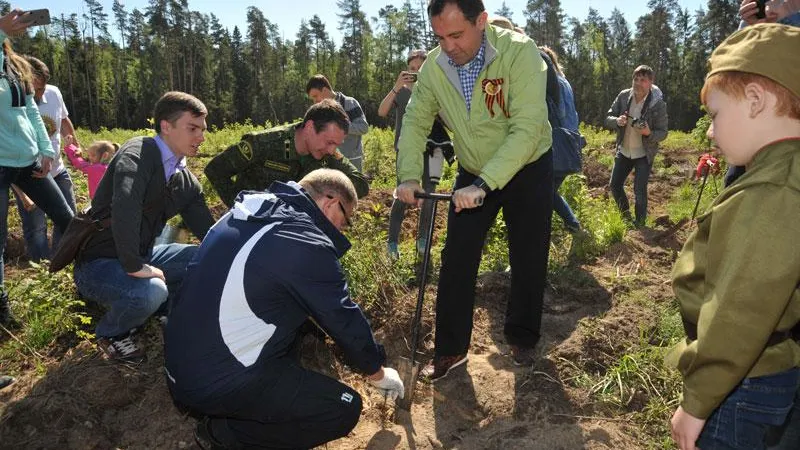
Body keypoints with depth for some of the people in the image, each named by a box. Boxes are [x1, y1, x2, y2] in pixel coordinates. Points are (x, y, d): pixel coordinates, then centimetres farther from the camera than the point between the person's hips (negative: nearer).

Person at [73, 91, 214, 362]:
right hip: (98, 262, -8)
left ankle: (141, 311, 11)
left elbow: (207, 230, 6)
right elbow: (124, 208, -39)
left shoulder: (186, 181, 4)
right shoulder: (139, 154, -21)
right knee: (151, 291, -34)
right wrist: (134, 266, -35)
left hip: (141, 256, 8)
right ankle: (110, 332, 1)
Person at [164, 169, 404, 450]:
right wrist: (378, 374, 9)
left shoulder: (251, 213, 6)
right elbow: (345, 321, -8)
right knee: (344, 409, -5)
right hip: (216, 384, -9)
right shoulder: (307, 243, -20)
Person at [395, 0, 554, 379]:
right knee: (456, 261, 0)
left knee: (528, 260, 7)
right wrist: (409, 176, -22)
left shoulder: (519, 52, -27)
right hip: (473, 175, 3)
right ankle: (450, 349, 14)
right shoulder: (434, 67, -14)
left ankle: (522, 339, 30)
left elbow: (527, 129, -33)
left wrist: (483, 184, -40)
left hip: (527, 168, -3)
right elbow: (416, 121, -7)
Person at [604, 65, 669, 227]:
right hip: (623, 151, 4)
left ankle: (640, 223, 18)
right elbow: (608, 119, -3)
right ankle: (625, 215, 33)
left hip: (644, 154, -4)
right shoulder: (623, 96, -8)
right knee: (615, 185, 9)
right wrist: (617, 121, -26)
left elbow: (663, 133, -11)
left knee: (639, 190, -5)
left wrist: (649, 133, -33)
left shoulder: (658, 104, -17)